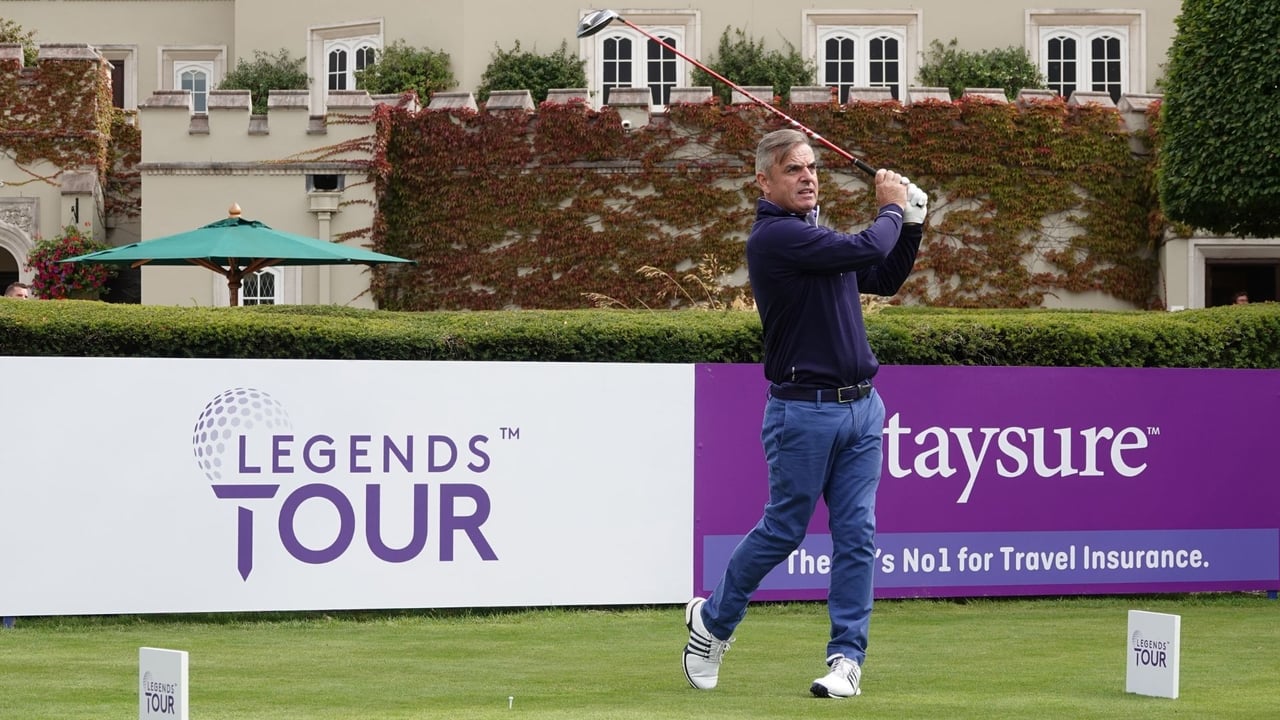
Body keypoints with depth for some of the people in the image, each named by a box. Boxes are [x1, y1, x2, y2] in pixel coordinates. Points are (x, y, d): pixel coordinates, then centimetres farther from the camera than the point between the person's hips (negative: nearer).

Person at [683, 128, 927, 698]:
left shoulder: (817, 235, 16)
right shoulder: (774, 237, -14)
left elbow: (885, 279, 26)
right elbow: (867, 250, -19)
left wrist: (911, 223, 14)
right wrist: (890, 208, 0)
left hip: (861, 405, 7)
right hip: (803, 410, -7)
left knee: (857, 534, 1)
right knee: (783, 530, 2)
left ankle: (847, 656, 3)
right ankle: (712, 620, 24)